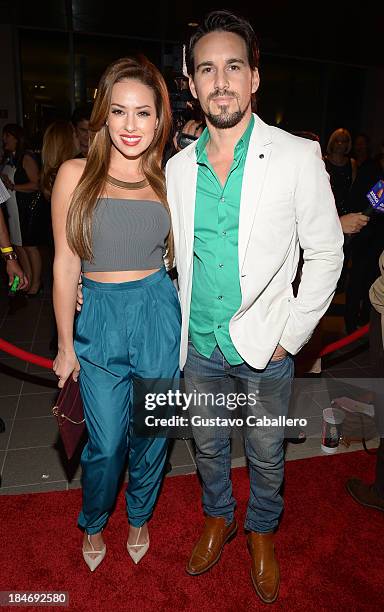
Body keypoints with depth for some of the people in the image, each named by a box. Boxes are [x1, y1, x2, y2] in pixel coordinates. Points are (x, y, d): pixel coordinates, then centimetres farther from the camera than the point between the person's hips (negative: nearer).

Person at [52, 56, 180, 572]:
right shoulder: (76, 174, -3)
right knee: (106, 444, 7)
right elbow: (65, 266, -2)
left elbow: (179, 254, 11)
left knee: (152, 435, 14)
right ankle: (92, 524, 40)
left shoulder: (167, 180, 5)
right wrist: (65, 345, 1)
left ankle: (139, 516, 44)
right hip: (99, 320, -2)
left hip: (159, 317, 2)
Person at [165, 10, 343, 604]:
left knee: (266, 453, 17)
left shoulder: (298, 157, -11)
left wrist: (290, 335, -10)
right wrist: (184, 321, 6)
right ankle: (219, 519, 50)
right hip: (200, 343, 3)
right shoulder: (178, 168, 1)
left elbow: (326, 253, -7)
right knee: (208, 444, 21)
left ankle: (262, 532, 46)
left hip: (264, 347, -3)